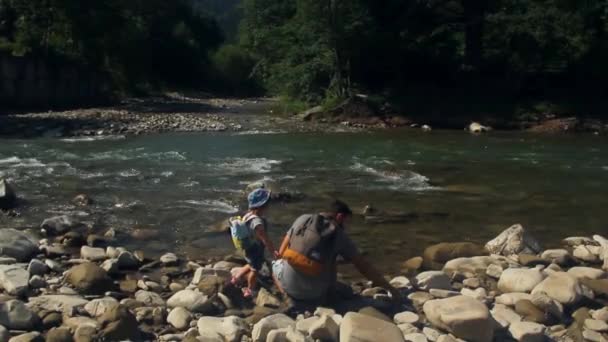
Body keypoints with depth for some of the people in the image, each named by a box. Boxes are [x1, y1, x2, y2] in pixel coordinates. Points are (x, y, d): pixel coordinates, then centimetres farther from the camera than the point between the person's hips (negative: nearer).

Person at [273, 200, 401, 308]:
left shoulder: (303, 219, 6)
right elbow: (364, 266, 2)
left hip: (289, 286, 0)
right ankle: (312, 302, 9)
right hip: (314, 294, 0)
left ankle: (292, 297, 9)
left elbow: (281, 252, 9)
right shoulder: (340, 235, 1)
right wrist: (390, 288, 9)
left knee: (277, 263, 31)